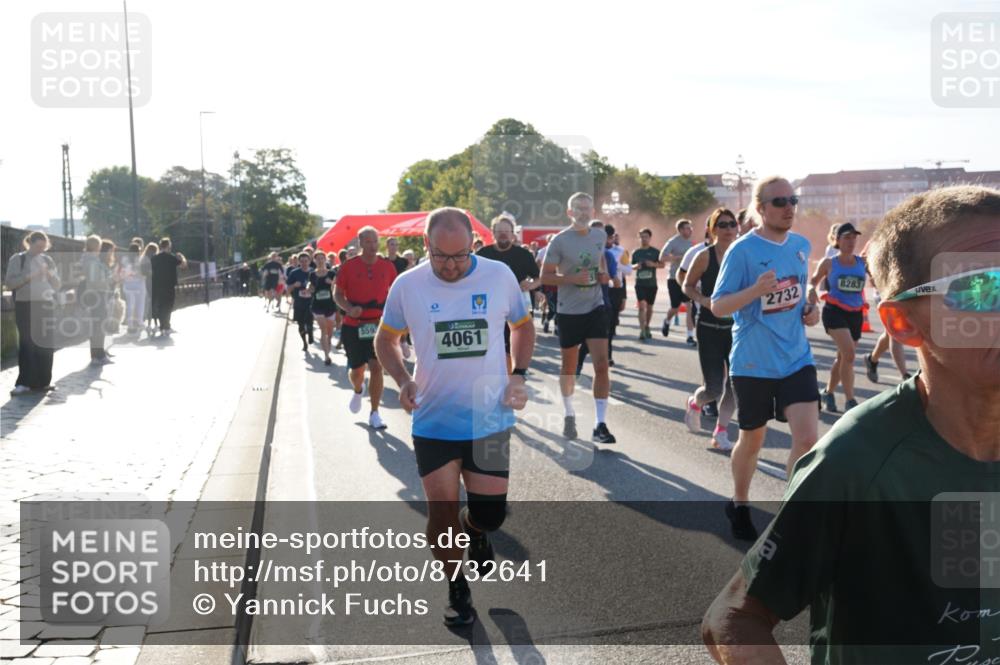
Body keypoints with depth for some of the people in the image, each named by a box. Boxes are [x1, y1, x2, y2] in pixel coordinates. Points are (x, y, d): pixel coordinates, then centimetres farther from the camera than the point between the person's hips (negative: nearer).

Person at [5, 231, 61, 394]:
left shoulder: (47, 260, 13)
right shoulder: (17, 259, -1)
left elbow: (58, 285, 12)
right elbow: (10, 283, -10)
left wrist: (49, 275, -8)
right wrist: (30, 276, -19)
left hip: (46, 305, 4)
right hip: (25, 306, -4)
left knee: (46, 344, 3)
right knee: (27, 344, -7)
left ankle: (43, 381, 12)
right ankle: (24, 382, -5)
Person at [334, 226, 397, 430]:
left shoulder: (387, 266, 0)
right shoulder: (349, 266, -5)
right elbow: (337, 294, 1)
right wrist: (349, 308, -18)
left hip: (378, 325, 0)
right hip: (354, 325, 0)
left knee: (376, 367, -9)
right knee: (357, 369, 10)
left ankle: (374, 415, 2)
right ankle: (358, 391, 48)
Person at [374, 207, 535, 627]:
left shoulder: (500, 276, -6)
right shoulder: (407, 286, -7)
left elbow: (523, 326, 10)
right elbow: (386, 339, 8)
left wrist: (519, 376, -4)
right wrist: (402, 380, -10)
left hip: (490, 419, 1)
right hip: (433, 422, 0)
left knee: (490, 513, 7)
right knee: (441, 512, 5)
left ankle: (474, 527, 45)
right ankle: (457, 587, 29)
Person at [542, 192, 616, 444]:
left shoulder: (600, 235, 3)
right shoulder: (559, 241, -10)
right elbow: (545, 276, -8)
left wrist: (604, 273, 4)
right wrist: (573, 278, -22)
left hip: (595, 308, 2)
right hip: (568, 311, -2)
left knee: (601, 365, -9)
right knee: (569, 368, 11)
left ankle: (600, 425, -6)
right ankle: (569, 415, 32)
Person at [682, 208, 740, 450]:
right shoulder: (705, 256, -8)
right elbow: (687, 286, 0)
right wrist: (703, 300, -17)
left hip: (735, 327, 4)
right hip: (709, 328, -4)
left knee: (734, 383, 1)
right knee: (714, 387, -4)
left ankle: (721, 432, 17)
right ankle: (695, 403, 32)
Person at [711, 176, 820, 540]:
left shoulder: (801, 245, 5)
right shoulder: (742, 250, -13)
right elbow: (718, 306, -14)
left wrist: (810, 310, 3)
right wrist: (756, 290, -29)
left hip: (797, 358, 4)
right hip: (753, 364, -4)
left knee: (808, 438, -8)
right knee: (752, 440, 12)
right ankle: (739, 505, 37)